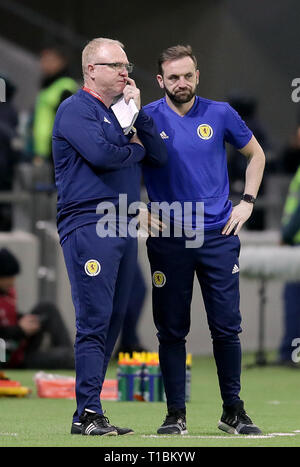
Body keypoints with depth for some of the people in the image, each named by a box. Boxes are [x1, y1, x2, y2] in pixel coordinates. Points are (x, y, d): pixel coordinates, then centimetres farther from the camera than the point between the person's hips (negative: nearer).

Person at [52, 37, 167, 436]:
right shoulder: (77, 109, -4)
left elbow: (159, 156, 13)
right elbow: (100, 153, -20)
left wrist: (138, 112, 3)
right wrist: (135, 149, -1)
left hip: (125, 228, 8)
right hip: (88, 226, -8)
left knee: (112, 323, 8)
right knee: (94, 322, -12)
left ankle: (89, 412, 12)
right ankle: (88, 416, -12)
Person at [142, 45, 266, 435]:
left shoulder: (219, 114, 4)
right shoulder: (147, 118, 0)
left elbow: (256, 154, 17)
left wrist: (247, 202, 10)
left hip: (218, 234, 1)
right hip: (168, 238, -1)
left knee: (227, 327, 0)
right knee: (172, 329, 2)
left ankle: (233, 411, 11)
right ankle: (176, 414, 9)